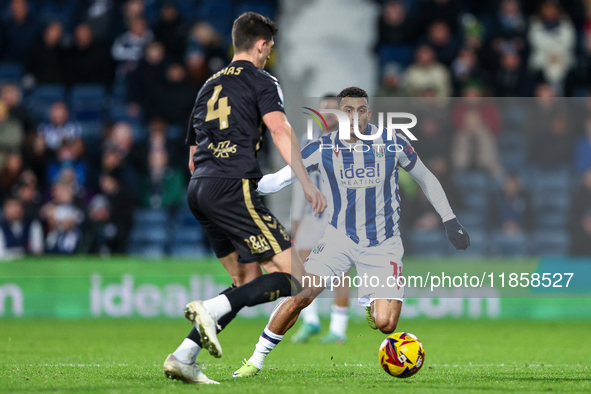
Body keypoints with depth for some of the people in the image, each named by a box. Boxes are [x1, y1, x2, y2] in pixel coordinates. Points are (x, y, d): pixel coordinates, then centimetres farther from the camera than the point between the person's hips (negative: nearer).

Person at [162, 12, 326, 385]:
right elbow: (280, 130, -14)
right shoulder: (262, 81, 4)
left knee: (249, 282, 15)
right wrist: (308, 184, -19)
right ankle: (211, 309, -24)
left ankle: (184, 357, 2)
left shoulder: (209, 86, 26)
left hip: (198, 188, 8)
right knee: (293, 278, -6)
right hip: (234, 187, -8)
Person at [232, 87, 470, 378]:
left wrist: (450, 221, 9)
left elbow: (426, 179, 8)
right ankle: (256, 361, -6)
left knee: (385, 324, -13)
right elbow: (280, 179, -3)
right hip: (340, 238, 0)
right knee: (300, 295, -20)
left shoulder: (393, 144, -7)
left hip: (382, 243, 0)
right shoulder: (322, 149, -8)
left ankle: (370, 302, 24)